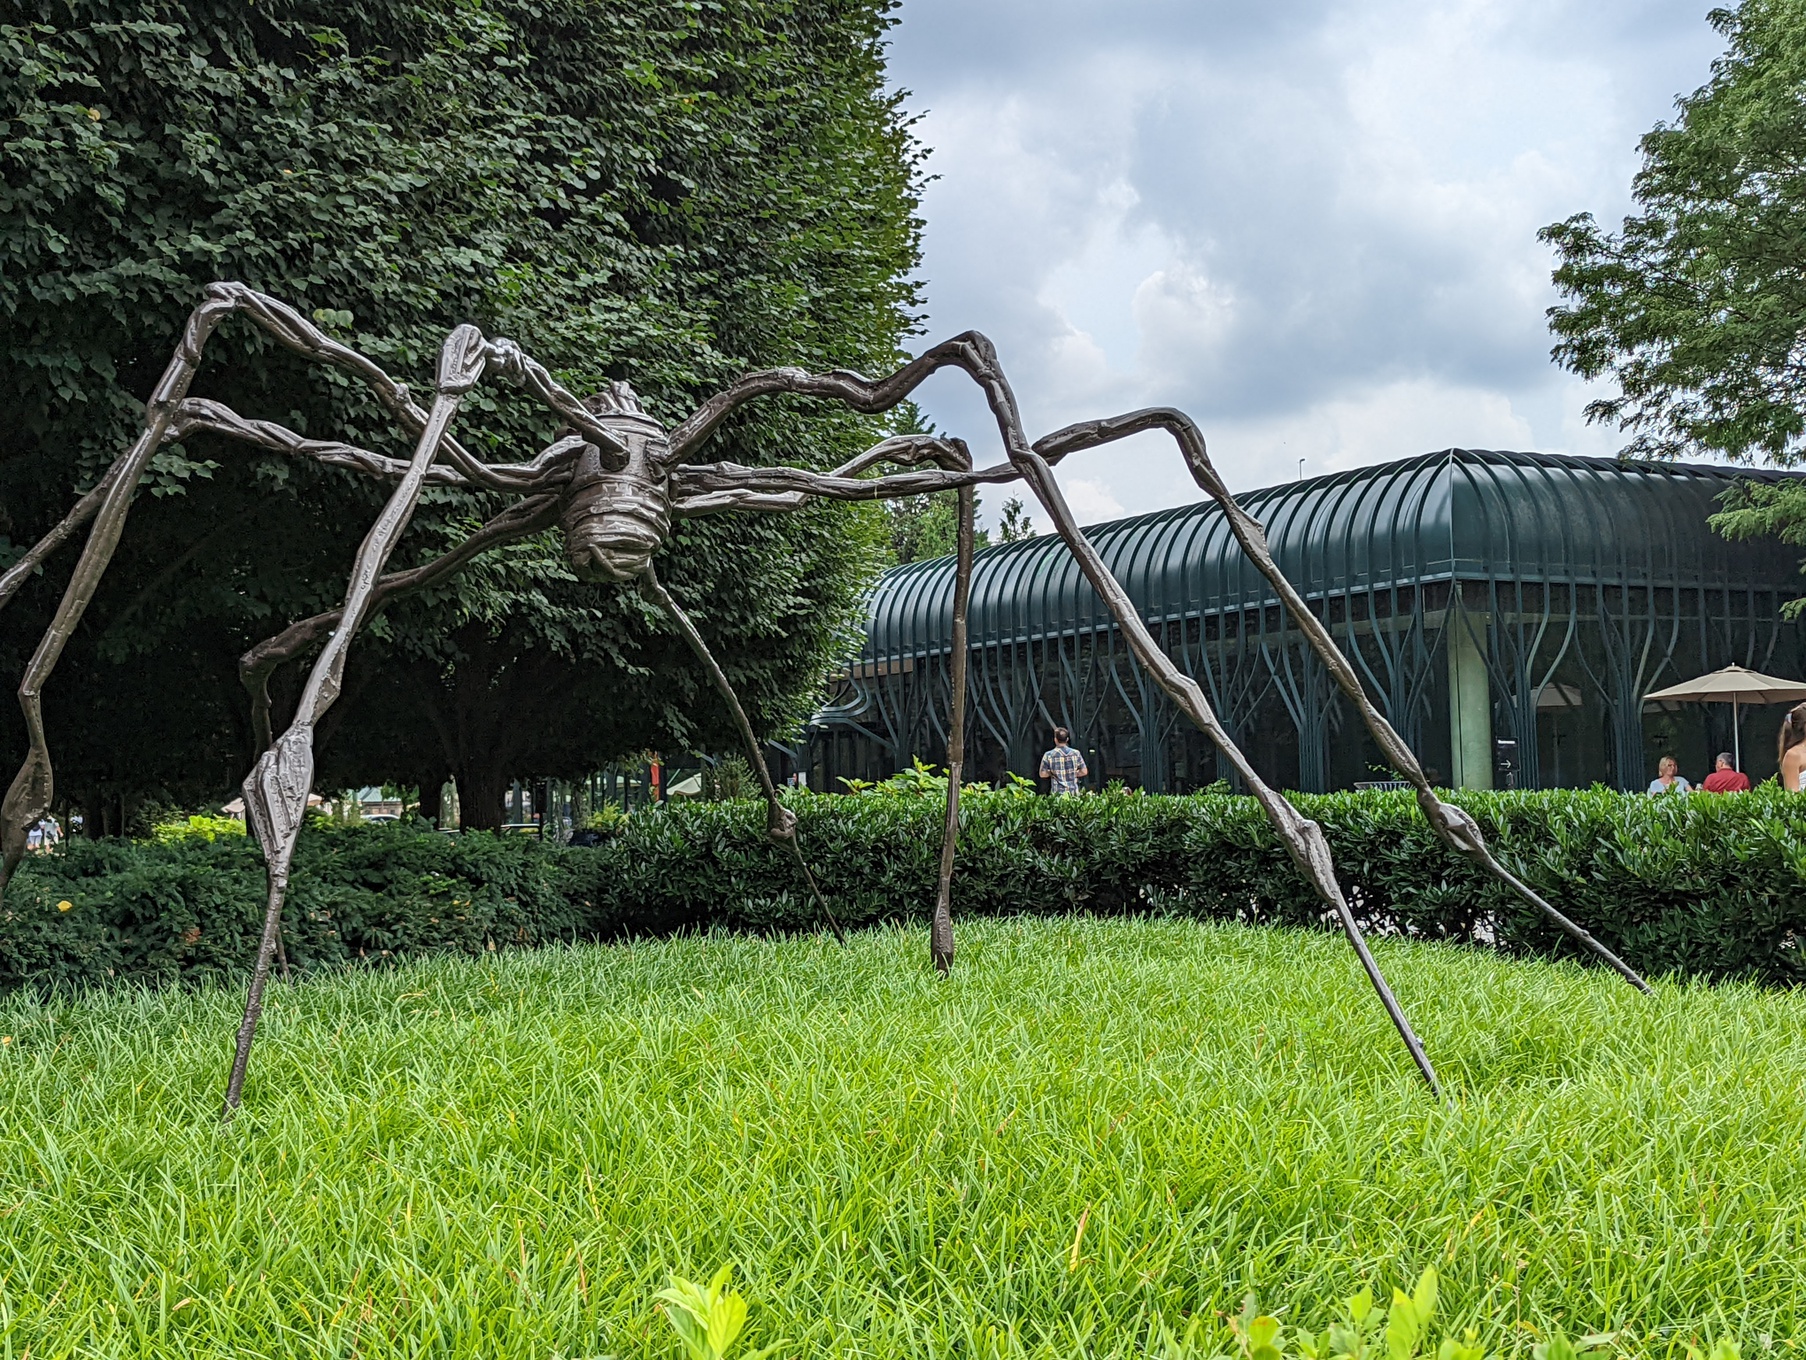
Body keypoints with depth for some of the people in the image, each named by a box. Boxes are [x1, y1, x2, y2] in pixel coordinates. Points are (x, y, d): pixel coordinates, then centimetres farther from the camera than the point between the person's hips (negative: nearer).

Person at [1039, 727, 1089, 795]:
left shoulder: (1048, 755, -6)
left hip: (1057, 793, -1)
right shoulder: (1076, 753, -2)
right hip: (1073, 791, 1)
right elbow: (1084, 772, 4)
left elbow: (1043, 774, 0)